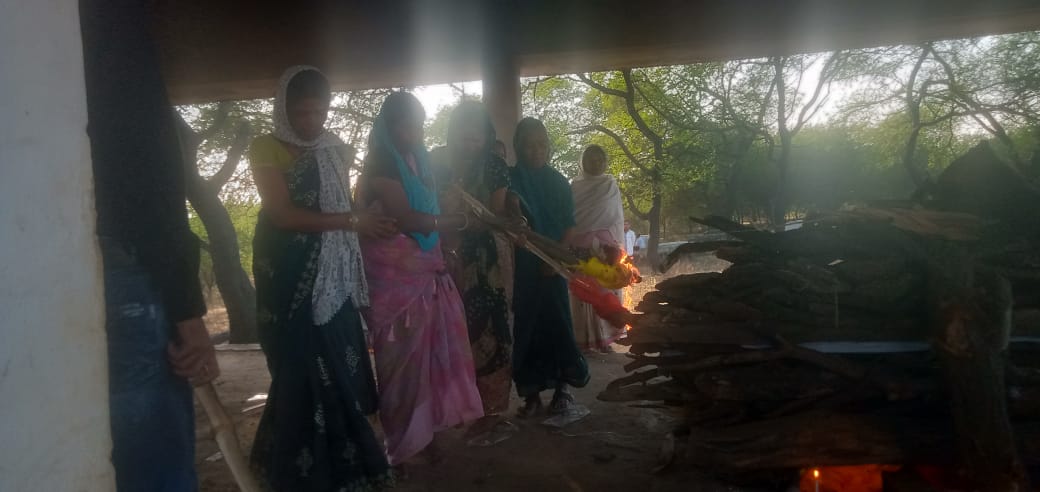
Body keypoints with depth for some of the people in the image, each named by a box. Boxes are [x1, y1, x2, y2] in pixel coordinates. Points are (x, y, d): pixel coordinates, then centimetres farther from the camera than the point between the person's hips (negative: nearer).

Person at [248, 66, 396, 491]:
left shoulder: (336, 150, 13)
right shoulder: (267, 149, -5)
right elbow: (283, 214, -15)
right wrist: (353, 221, -17)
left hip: (333, 278, 6)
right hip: (290, 279, -5)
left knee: (340, 372, 6)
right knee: (303, 373, -1)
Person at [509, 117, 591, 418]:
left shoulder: (558, 181, 7)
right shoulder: (511, 179, 3)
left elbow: (569, 225, 4)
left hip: (553, 264, 1)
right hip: (522, 265, -1)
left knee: (556, 323, 2)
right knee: (527, 325, 1)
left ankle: (561, 387, 14)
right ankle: (531, 392, 9)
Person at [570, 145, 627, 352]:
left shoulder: (611, 185, 10)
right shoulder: (574, 187, 7)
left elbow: (618, 219, 8)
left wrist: (617, 247, 0)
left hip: (606, 246, 1)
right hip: (581, 248, -1)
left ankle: (604, 338, 2)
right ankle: (583, 339, -1)